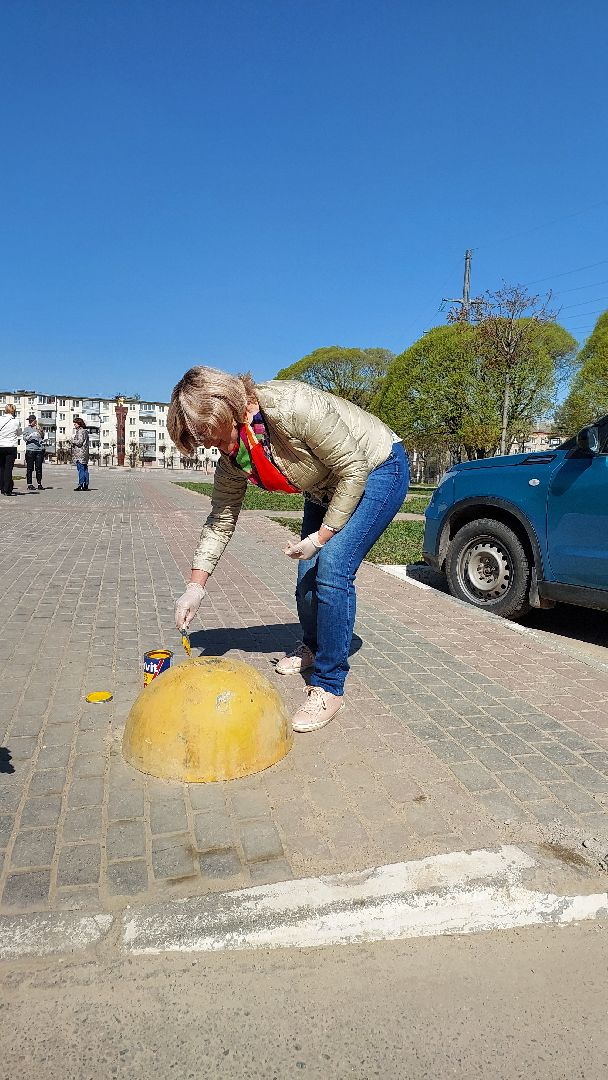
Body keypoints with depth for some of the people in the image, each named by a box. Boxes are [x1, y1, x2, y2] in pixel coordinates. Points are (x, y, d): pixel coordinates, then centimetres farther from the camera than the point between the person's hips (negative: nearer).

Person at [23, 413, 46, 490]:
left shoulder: (38, 428, 14)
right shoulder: (26, 429, 10)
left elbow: (43, 436, 3)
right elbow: (24, 438, -1)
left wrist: (40, 430, -14)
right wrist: (31, 435, -17)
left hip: (39, 450, 1)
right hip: (30, 449, -1)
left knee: (39, 468, 2)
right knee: (30, 468, -2)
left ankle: (39, 484, 7)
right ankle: (29, 484, 2)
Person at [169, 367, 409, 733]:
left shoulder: (293, 407, -36)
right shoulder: (232, 456, -11)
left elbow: (353, 469, -28)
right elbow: (221, 520, -3)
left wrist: (320, 538, -23)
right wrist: (195, 587, -7)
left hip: (378, 470, -7)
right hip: (326, 487, 8)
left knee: (332, 567, -20)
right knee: (308, 572, 7)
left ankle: (329, 688, -8)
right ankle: (312, 647, 38)